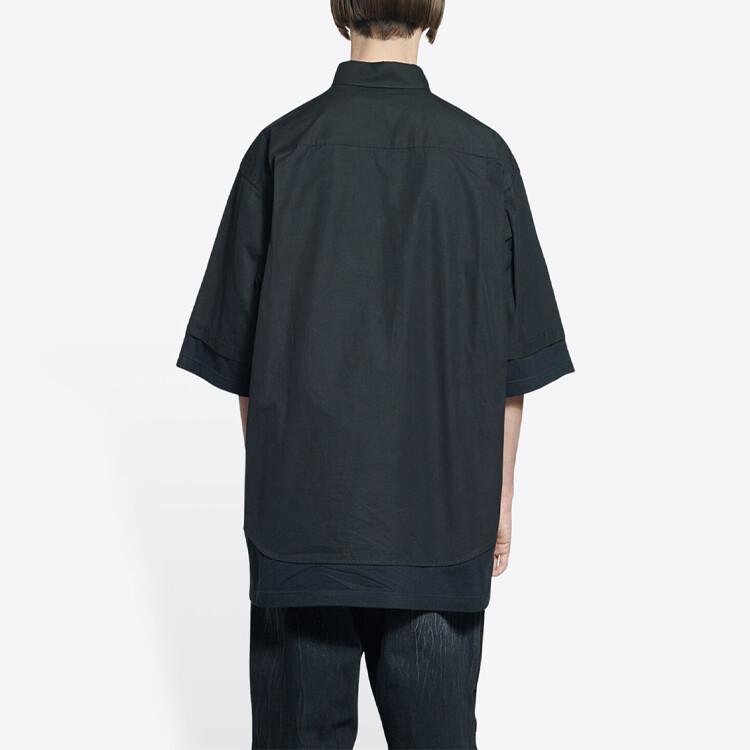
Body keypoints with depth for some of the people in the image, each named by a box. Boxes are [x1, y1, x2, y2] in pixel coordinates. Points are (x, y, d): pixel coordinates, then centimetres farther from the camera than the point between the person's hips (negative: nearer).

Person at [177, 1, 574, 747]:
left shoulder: (282, 148, -4)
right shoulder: (484, 155, -2)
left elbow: (237, 350, 0)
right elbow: (515, 356, 1)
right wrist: (500, 494, 11)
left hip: (301, 503, 0)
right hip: (443, 510, 1)